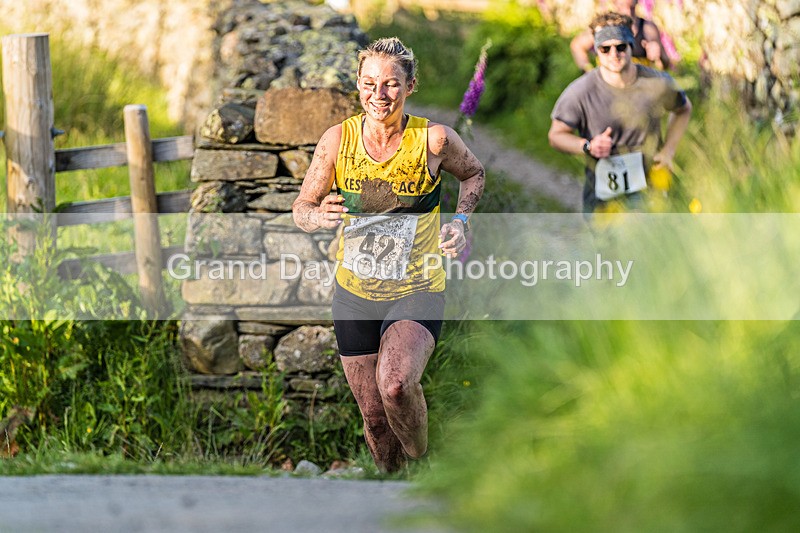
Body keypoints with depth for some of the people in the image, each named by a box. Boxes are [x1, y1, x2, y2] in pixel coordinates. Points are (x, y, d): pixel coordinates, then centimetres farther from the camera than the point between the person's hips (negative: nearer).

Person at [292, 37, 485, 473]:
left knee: (395, 384, -29)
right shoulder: (338, 139, -7)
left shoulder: (433, 139, -10)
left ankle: (421, 460, 0)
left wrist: (460, 221, -6)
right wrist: (320, 216, -22)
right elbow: (301, 207, 1)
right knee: (374, 417, 10)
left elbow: (473, 175, 11)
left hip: (417, 293, -3)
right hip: (354, 294, 3)